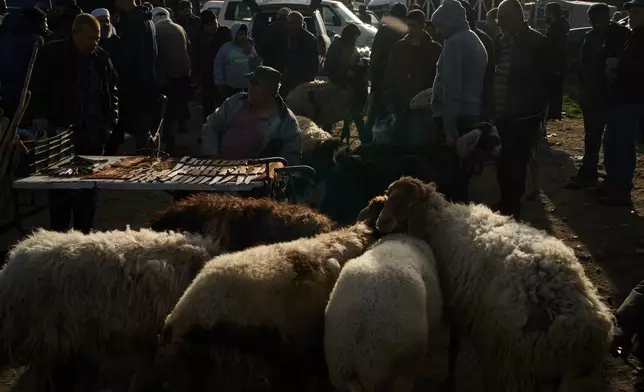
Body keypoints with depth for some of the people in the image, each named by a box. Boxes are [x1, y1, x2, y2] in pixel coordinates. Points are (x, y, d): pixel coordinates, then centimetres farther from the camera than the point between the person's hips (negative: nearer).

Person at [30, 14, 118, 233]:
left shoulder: (102, 58, 8)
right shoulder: (52, 54, -3)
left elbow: (111, 92, 17)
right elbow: (37, 87, -1)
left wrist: (111, 122, 8)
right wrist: (40, 116, -13)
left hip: (93, 136, 3)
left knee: (89, 189, 6)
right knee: (61, 188, 0)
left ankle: (83, 234, 15)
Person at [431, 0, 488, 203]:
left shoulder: (454, 43, -13)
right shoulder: (475, 40, 17)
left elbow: (451, 87, -20)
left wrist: (449, 125, -21)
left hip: (456, 117, -9)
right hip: (472, 114, 9)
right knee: (460, 167, 15)